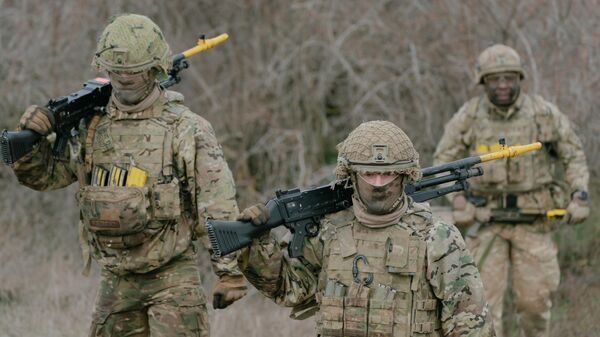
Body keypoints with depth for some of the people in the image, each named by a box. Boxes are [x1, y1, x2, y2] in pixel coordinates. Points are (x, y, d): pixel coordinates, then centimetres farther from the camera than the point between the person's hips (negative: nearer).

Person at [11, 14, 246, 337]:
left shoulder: (186, 129, -8)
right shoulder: (91, 125, 5)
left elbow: (218, 209, -8)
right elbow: (43, 175, 12)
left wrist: (230, 272, -11)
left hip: (171, 276, -5)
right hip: (116, 279, 5)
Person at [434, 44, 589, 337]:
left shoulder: (545, 114, -4)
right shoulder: (468, 116, -4)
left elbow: (574, 156, 8)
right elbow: (443, 160, 5)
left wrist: (580, 196, -5)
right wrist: (457, 201, -7)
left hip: (533, 219, 0)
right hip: (486, 217, 0)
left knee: (535, 297, 2)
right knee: (485, 293, -7)